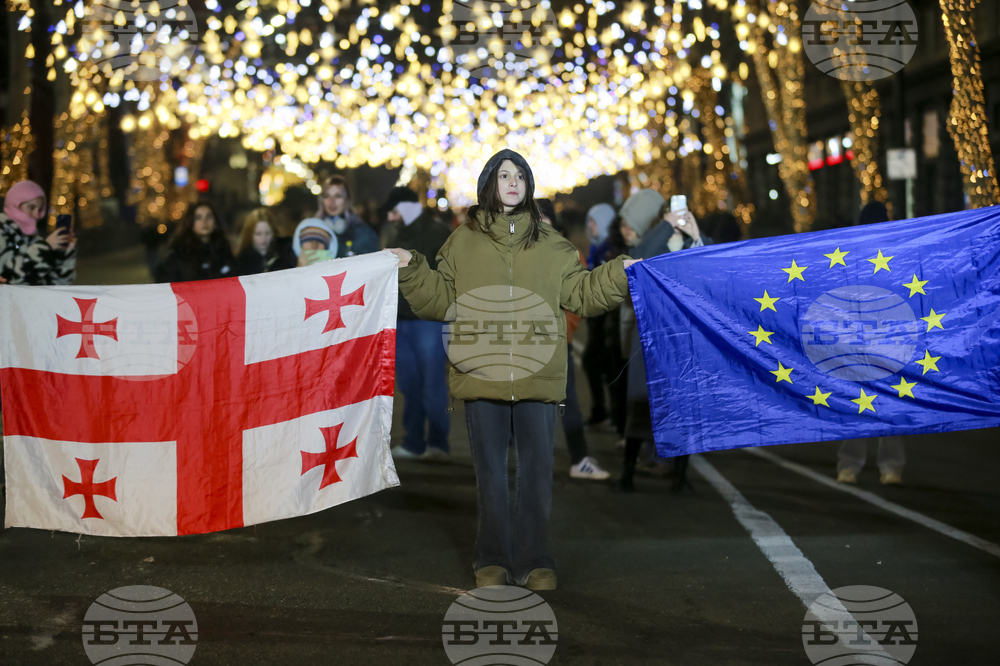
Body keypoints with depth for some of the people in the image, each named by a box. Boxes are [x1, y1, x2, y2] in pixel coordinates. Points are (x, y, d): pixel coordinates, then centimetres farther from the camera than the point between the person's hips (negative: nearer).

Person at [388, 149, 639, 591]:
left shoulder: (550, 245, 11)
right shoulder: (463, 241, 9)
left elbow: (581, 295, 11)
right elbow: (440, 300, 8)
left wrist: (619, 273, 0)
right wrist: (412, 270, -5)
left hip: (537, 377, 0)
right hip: (481, 375, 0)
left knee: (536, 471, 3)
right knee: (490, 472, 7)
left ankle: (533, 561, 11)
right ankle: (492, 560, 17)